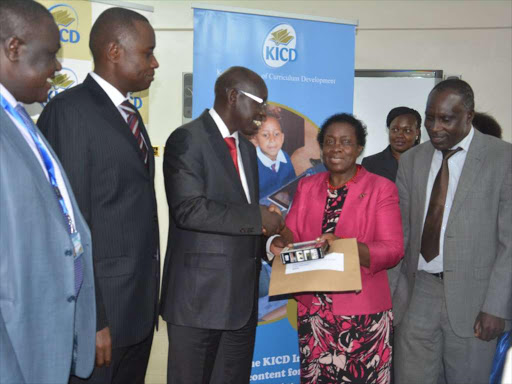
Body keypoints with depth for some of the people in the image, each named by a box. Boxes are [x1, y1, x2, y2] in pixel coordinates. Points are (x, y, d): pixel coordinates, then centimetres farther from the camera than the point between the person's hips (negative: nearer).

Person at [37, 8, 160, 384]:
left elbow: (135, 208, 11)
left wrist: (147, 300, 9)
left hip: (139, 305, 8)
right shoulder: (70, 111, -13)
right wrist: (90, 318, -18)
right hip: (101, 307, -8)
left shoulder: (129, 114, 14)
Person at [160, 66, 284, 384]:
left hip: (243, 296, 8)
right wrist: (257, 218, -18)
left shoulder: (247, 148, 17)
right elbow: (190, 209, -21)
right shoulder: (187, 140, -10)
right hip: (200, 295, -7)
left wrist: (269, 237, 2)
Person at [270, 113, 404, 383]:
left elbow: (393, 249, -9)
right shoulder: (307, 186, 12)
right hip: (313, 309, 4)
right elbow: (292, 230, 9)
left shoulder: (381, 188, -2)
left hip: (362, 312, -3)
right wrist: (282, 242, -15)